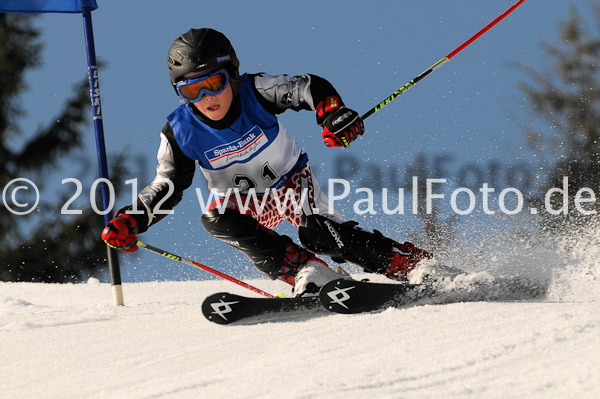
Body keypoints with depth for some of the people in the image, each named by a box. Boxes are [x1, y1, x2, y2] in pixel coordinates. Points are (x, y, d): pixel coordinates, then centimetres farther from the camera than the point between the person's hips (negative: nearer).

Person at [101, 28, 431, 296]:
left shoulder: (255, 92, -25)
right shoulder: (180, 133, -19)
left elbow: (309, 88, -30)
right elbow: (167, 188, -11)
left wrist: (333, 113, -53)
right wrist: (131, 220, -28)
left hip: (291, 179, -2)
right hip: (244, 200, 2)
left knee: (319, 234, -30)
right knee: (215, 220, -31)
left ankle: (415, 265, -19)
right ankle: (308, 273, -31)